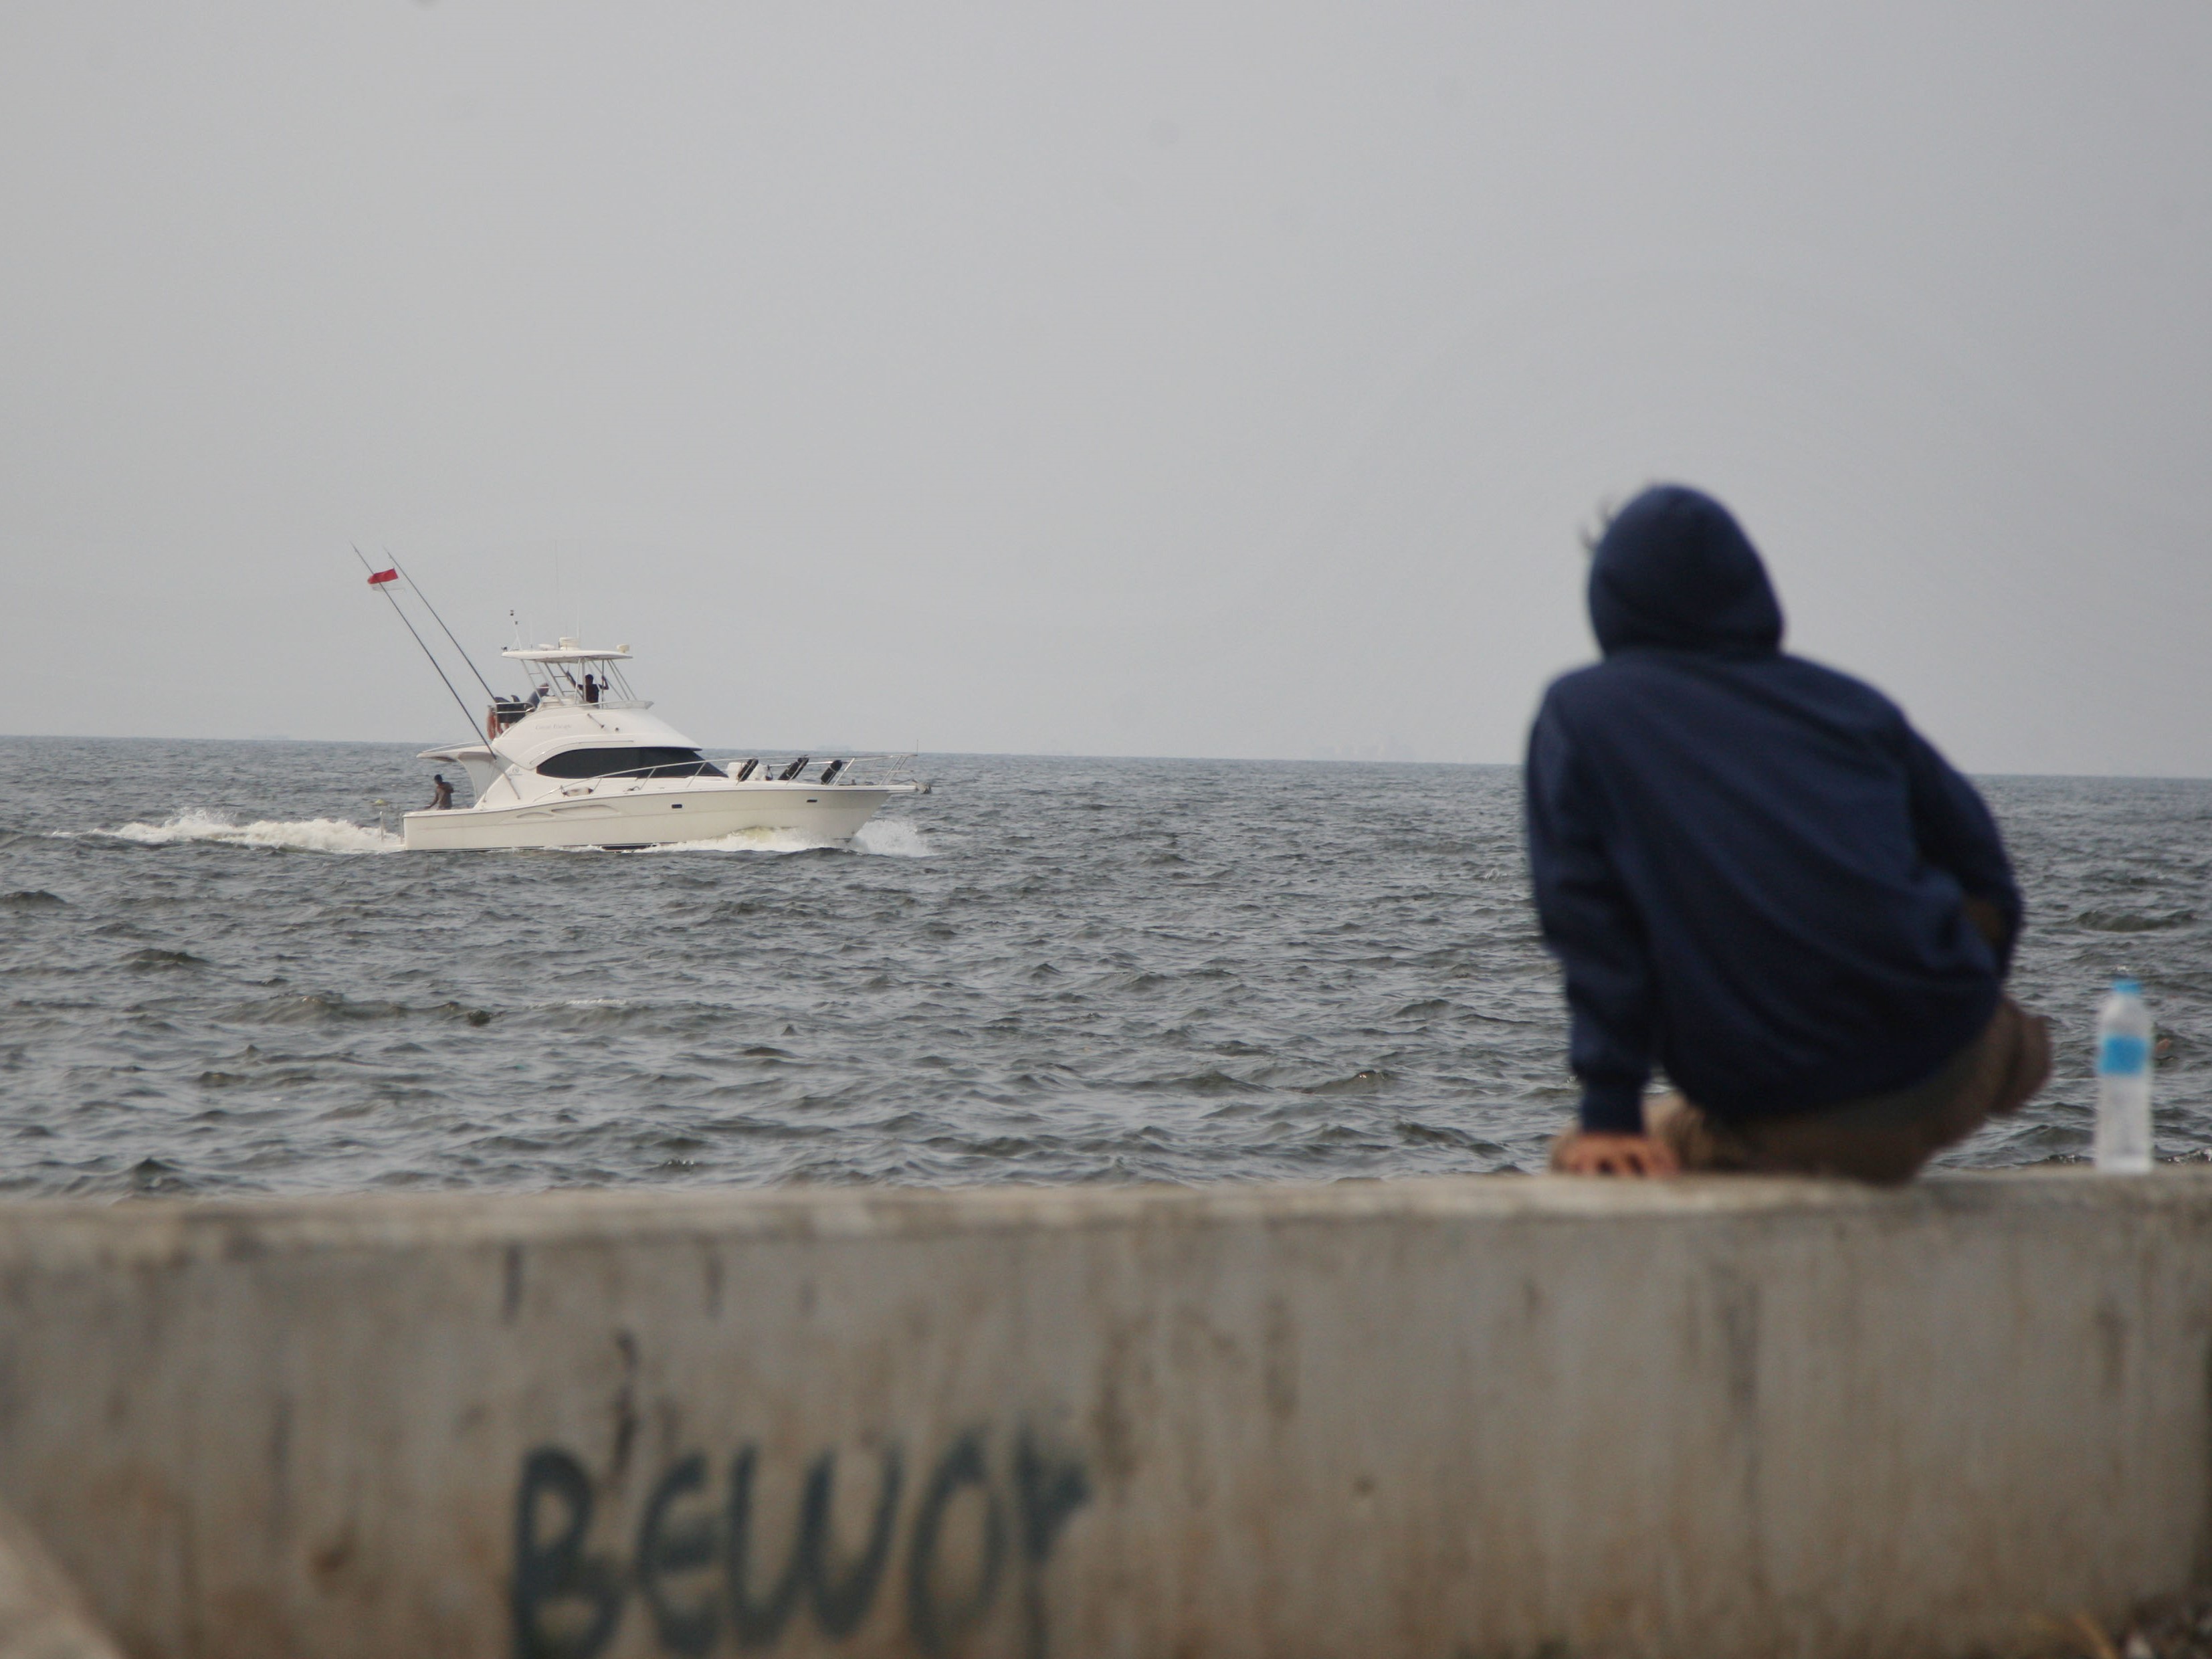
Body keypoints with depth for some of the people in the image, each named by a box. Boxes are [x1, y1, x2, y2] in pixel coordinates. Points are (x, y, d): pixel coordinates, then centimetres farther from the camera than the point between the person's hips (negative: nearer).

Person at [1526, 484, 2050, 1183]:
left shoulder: (1579, 714, 4)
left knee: (1573, 1160, 25)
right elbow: (1985, 881, 13)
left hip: (1774, 1118, -2)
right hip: (1948, 1080, 2)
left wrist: (1609, 1120, -8)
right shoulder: (1848, 703, 11)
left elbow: (1590, 928, -7)